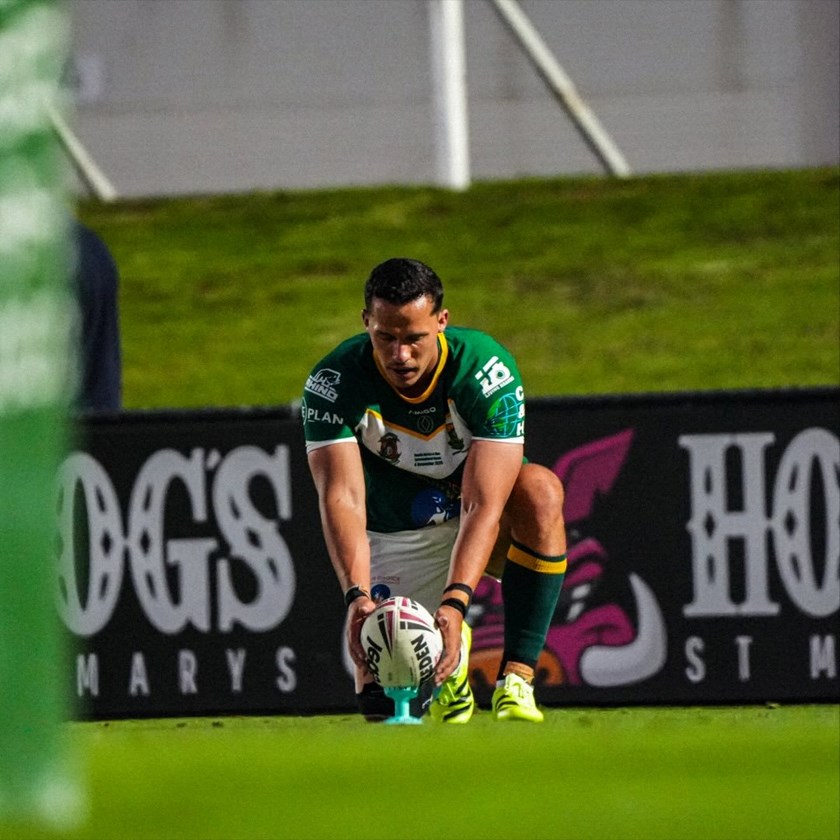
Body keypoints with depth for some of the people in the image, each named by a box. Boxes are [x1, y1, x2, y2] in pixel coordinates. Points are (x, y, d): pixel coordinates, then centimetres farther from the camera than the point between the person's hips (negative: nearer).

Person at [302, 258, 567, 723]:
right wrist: (357, 594, -50)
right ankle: (451, 656, 27)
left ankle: (516, 675, -26)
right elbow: (342, 497, -33)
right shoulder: (333, 381, -24)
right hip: (392, 536, 1)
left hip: (473, 526, -1)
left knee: (539, 489, -35)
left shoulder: (486, 366, -28)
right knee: (379, 699, -10)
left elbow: (483, 503, -35)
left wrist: (455, 600, -49)